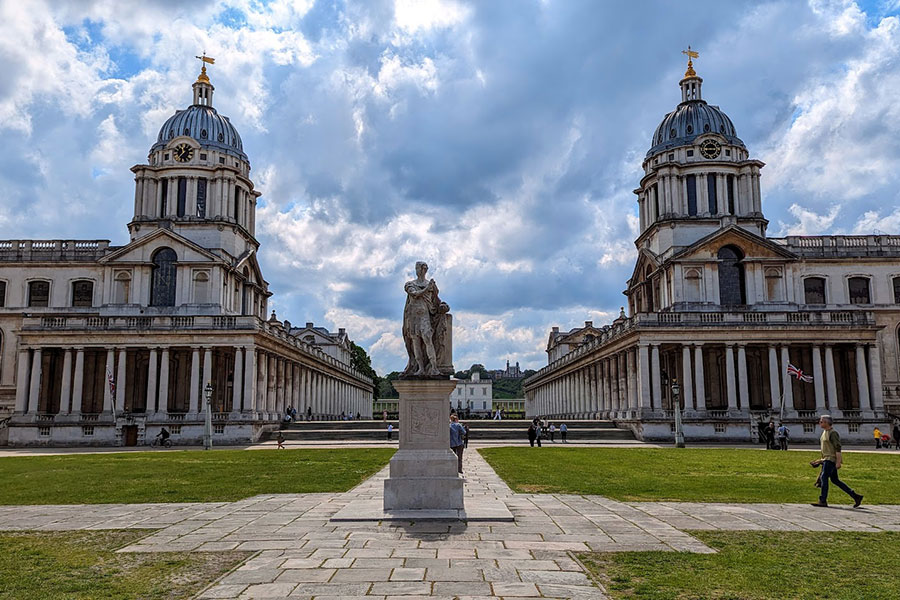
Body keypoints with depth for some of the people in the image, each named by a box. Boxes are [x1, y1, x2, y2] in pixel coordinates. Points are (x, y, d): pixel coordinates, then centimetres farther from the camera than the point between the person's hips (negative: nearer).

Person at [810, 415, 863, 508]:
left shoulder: (833, 433, -14)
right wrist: (822, 459, 23)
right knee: (834, 480, 11)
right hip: (826, 459, 10)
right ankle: (855, 496, 18)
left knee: (824, 477, -11)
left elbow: (838, 448, -18)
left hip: (831, 459, -10)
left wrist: (838, 462, -22)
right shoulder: (825, 432, 15)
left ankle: (823, 501, -8)